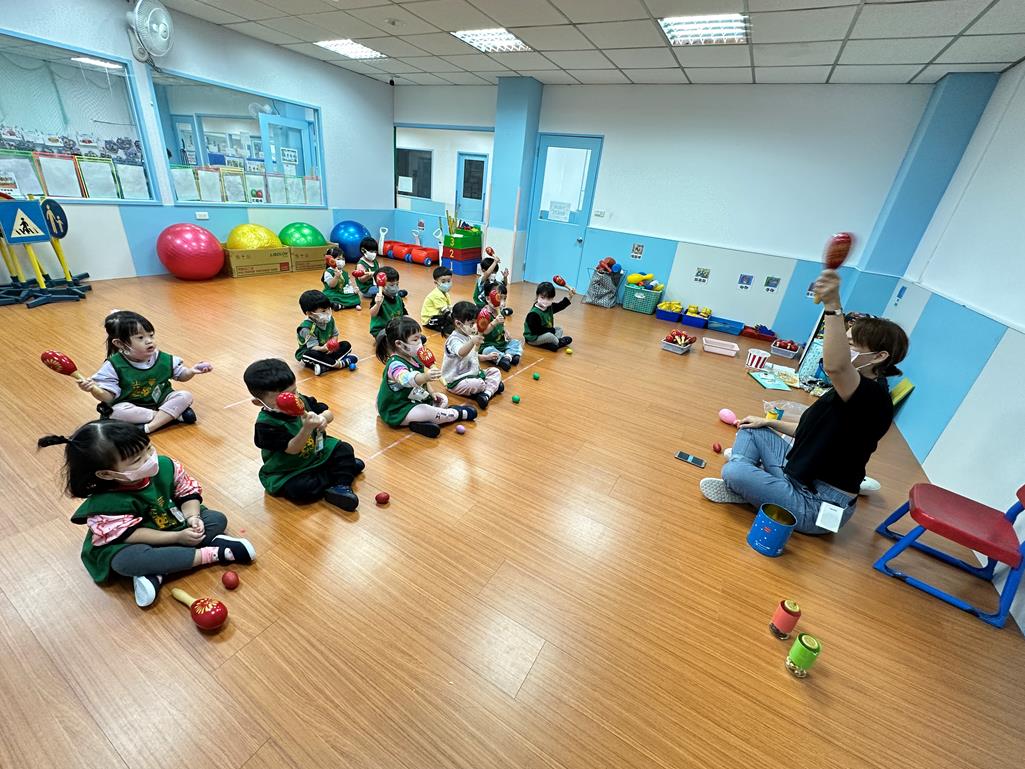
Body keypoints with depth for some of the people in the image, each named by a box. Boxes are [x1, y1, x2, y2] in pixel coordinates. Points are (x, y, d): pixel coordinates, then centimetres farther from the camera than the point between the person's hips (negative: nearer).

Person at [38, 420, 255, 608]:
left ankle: (156, 572, -22)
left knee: (217, 519, -10)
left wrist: (192, 517, -24)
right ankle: (212, 553, -28)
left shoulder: (165, 465, -17)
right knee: (125, 561, -36)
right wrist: (178, 537, -31)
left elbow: (188, 491, -6)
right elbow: (132, 535, -26)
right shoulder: (106, 503, -27)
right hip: (134, 544, -5)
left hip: (174, 524, 5)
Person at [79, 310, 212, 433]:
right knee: (116, 411, -33)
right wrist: (94, 389, -35)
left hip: (160, 401, 2)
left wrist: (192, 371, -14)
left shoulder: (163, 359, -7)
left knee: (185, 396, -21)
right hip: (132, 407, -2)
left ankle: (148, 427, -29)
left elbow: (181, 375, 8)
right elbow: (108, 397, -13)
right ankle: (173, 414, -27)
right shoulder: (114, 366, -13)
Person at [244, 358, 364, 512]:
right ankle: (345, 468, -14)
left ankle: (341, 486, -15)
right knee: (300, 489, -29)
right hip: (287, 472, -5)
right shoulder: (266, 424, -26)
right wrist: (307, 428, -44)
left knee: (344, 449, -7)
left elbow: (329, 413, -1)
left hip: (316, 451, 6)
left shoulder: (302, 400, -11)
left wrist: (323, 417, -26)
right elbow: (292, 449, -29)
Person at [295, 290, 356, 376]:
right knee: (311, 355, -40)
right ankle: (341, 363, -30)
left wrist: (332, 345, -17)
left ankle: (323, 367, -27)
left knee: (346, 345, -9)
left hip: (326, 351, 7)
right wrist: (322, 348, -49)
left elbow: (335, 335, 4)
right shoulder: (307, 328, -25)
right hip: (308, 354, -7)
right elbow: (313, 347, -27)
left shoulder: (330, 319, -6)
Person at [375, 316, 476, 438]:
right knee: (427, 411, -29)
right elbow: (407, 379, -50)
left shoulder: (414, 358, 2)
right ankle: (459, 414, -4)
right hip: (398, 411, -10)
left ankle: (422, 421, -16)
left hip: (415, 400, 10)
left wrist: (431, 392, 4)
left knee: (443, 399, 9)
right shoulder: (395, 364, -27)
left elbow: (421, 380, 19)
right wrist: (426, 376, -68)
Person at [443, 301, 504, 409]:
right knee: (478, 384, -35)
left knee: (495, 371, 3)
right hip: (457, 381, -10)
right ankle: (492, 386, 0)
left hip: (473, 373, 10)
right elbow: (461, 353, -46)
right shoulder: (454, 340, -21)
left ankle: (486, 394, -20)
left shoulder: (469, 336, 9)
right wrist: (472, 342, -64)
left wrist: (486, 357, 9)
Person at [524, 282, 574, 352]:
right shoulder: (534, 314, -28)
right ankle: (559, 342, 1)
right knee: (549, 335, -31)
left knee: (559, 330, 12)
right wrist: (552, 330, -21)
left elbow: (560, 305, 13)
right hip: (533, 338, -10)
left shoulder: (550, 307, 0)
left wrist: (569, 296, 0)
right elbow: (536, 330, -28)